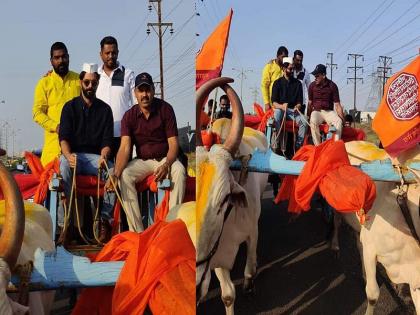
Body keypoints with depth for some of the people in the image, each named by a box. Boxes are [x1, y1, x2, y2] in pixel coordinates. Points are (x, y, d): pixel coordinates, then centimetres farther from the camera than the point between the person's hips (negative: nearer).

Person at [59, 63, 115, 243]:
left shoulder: (105, 109, 12)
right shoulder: (70, 107, 9)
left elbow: (107, 141, 4)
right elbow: (64, 137, -3)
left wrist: (104, 156, -20)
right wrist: (68, 155, -26)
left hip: (95, 156, 1)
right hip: (73, 154, -1)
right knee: (64, 165, -37)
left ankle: (105, 220, -25)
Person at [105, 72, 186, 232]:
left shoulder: (165, 109, -9)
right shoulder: (129, 116, -6)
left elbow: (173, 143, -12)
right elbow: (124, 147, -17)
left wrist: (166, 165, -32)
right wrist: (115, 174, -34)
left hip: (165, 158, -1)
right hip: (142, 161, 2)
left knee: (179, 171, -33)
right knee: (125, 176, -26)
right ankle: (137, 230, -24)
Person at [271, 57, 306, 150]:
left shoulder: (297, 83, 11)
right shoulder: (278, 82, 5)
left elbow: (299, 101, 9)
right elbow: (274, 102, -2)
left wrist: (297, 107, -14)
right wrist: (281, 106, -24)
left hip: (293, 110, 2)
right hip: (280, 108, -2)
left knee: (303, 122, -28)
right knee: (277, 114, -38)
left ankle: (298, 145, -22)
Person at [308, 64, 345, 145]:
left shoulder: (332, 86, -2)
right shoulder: (312, 86, 2)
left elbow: (337, 104, -2)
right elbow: (310, 103, 9)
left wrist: (342, 119, -11)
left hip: (329, 111, 0)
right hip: (316, 111, 0)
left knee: (338, 121, -31)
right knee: (313, 121, -35)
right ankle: (317, 146, -35)